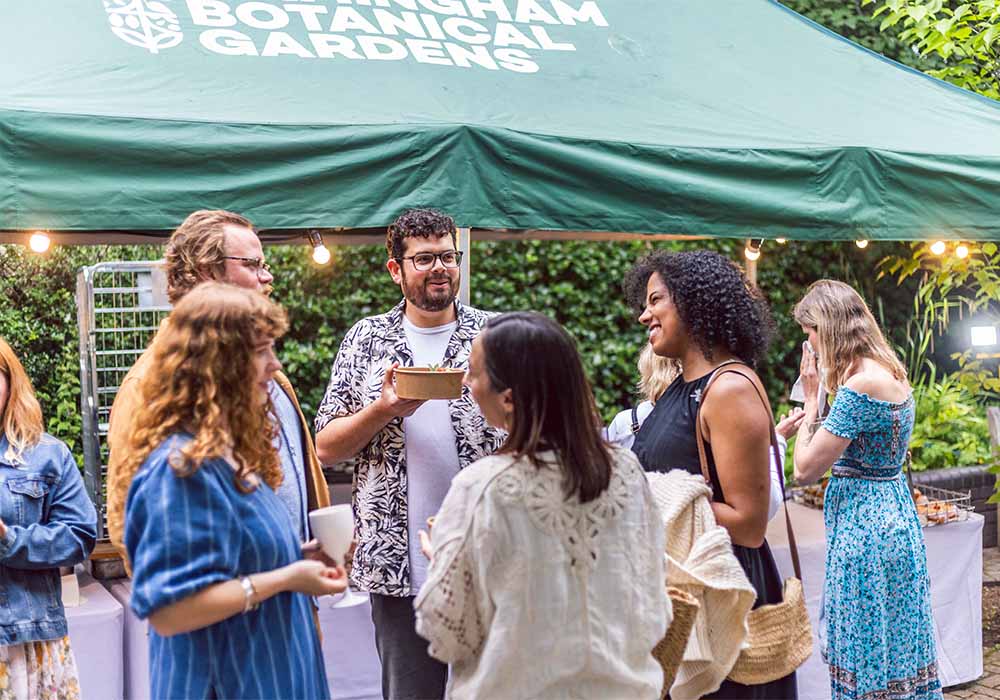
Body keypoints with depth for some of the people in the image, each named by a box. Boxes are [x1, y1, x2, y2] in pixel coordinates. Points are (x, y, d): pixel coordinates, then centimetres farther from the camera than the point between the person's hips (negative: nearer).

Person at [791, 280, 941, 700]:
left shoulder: (860, 385, -21)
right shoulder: (892, 374, 8)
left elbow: (805, 470, -18)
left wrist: (811, 399, -8)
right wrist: (825, 394, 8)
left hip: (864, 526, -10)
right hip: (893, 513, 10)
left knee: (868, 655, 1)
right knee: (896, 646, 17)